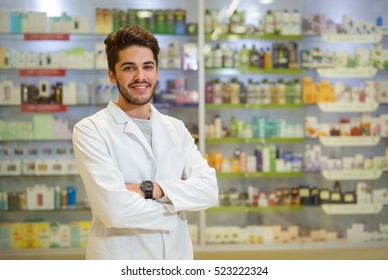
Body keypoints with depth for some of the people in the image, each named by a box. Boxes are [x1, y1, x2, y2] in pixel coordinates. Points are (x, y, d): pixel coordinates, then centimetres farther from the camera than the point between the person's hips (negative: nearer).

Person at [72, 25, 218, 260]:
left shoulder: (176, 129, 5)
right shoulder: (90, 130, -10)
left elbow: (209, 190, -7)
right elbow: (114, 208, -20)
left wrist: (151, 189, -19)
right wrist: (172, 213, -8)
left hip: (177, 256, 4)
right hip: (120, 257, -4)